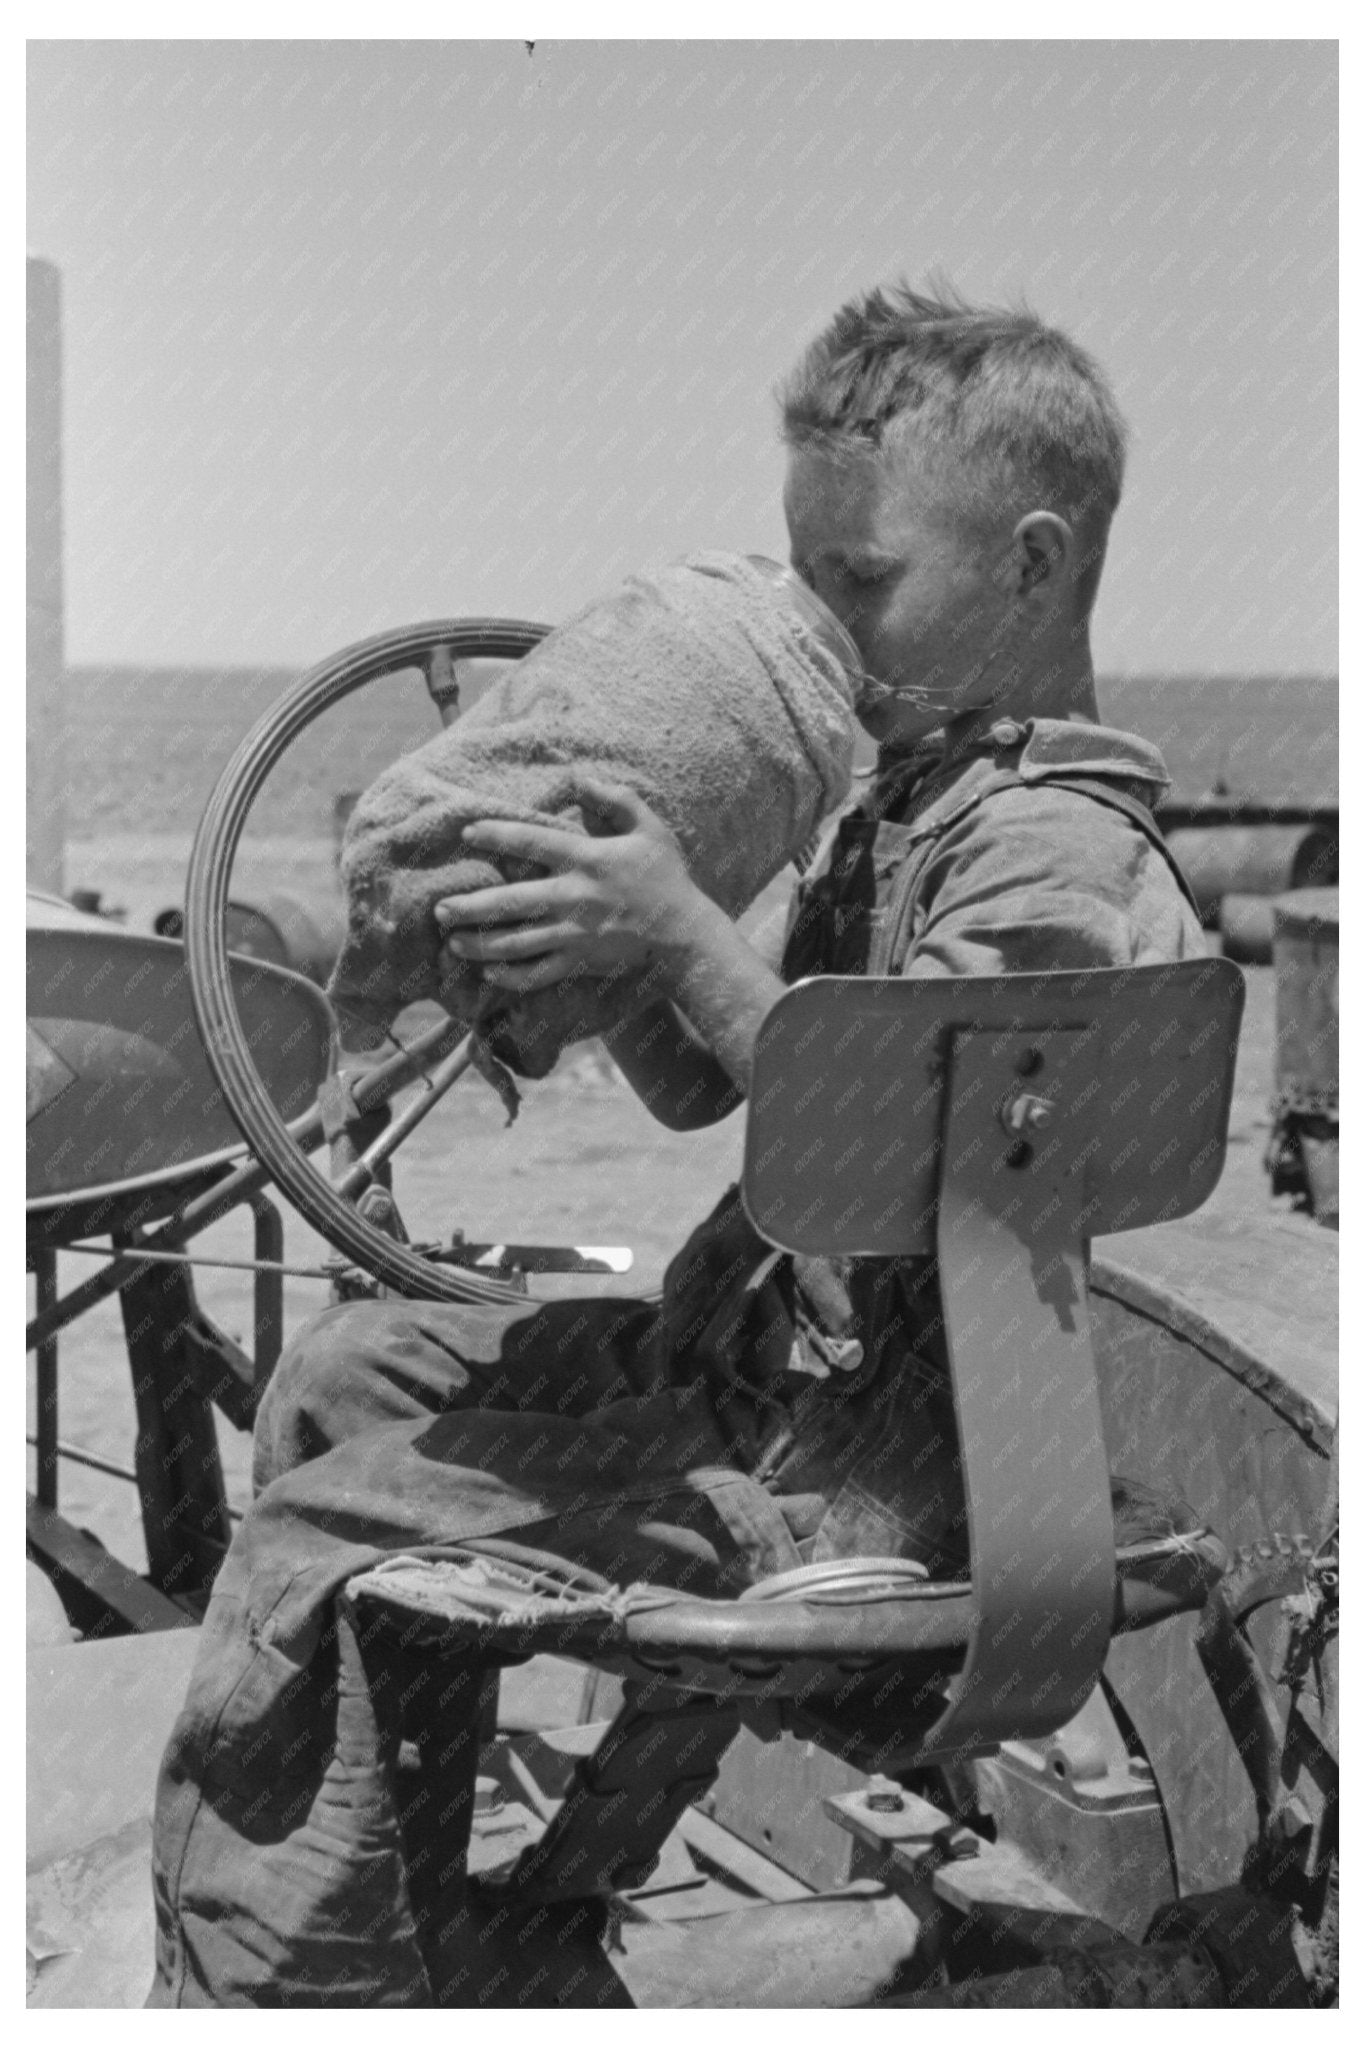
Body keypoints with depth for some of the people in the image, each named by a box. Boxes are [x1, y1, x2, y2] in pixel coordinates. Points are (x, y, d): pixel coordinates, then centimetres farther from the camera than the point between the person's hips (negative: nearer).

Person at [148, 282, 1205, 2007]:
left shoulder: (1054, 848, -18)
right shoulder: (910, 794, 12)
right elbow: (699, 1090, 14)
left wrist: (683, 935, -27)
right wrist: (601, 931, -4)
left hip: (861, 1464, -11)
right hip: (772, 1347, 11)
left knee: (317, 1538, -15)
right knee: (346, 1372, 17)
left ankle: (254, 1976, 4)